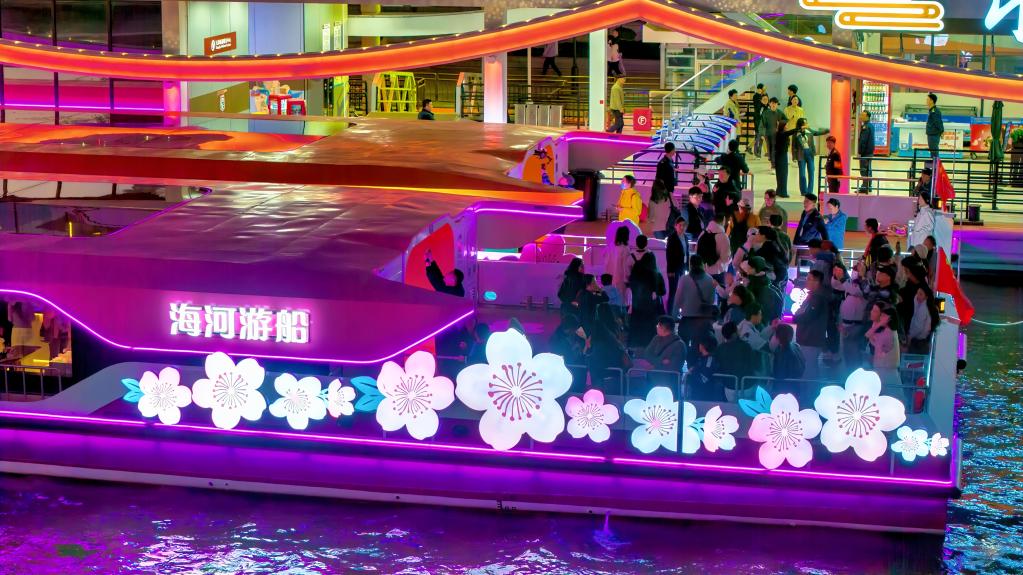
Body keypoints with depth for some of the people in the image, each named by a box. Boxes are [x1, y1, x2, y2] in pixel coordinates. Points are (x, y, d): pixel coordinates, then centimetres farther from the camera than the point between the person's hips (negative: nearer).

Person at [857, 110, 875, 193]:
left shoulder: (865, 127, -17)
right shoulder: (871, 126, 13)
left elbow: (863, 140, -21)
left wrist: (860, 151, -18)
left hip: (865, 152, -10)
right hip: (870, 152, 10)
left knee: (864, 170, -6)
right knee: (868, 170, 15)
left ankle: (864, 187, -6)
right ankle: (868, 187, 21)